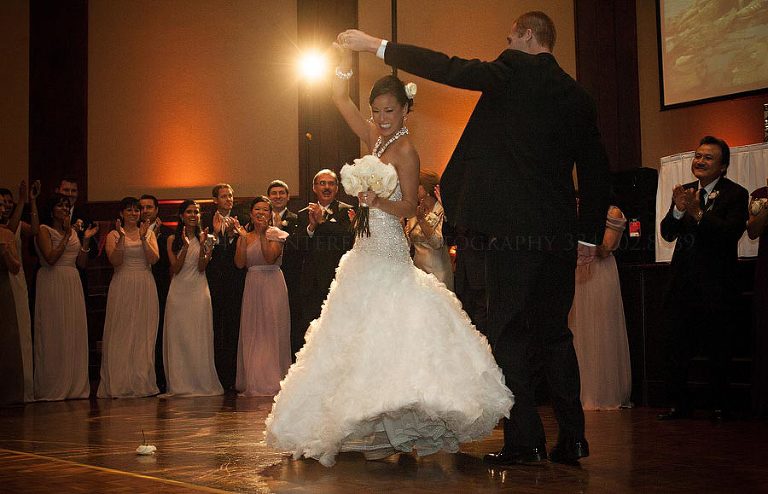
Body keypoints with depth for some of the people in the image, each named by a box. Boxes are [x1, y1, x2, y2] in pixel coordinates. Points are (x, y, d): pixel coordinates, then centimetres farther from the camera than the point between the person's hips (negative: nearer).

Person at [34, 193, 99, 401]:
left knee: (74, 333, 4)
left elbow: (82, 264, 12)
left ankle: (74, 386, 9)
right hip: (52, 284, -6)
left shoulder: (73, 232, 16)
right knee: (53, 333, -5)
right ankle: (52, 388, 0)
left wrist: (86, 240, 3)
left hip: (73, 284, 6)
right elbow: (50, 258, -15)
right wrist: (67, 236, -11)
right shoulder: (44, 230, -1)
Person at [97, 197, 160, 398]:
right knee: (121, 334, -3)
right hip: (122, 287, -2)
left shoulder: (149, 233, 12)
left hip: (145, 287, 2)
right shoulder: (113, 235, 6)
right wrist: (122, 237, -16)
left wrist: (143, 238, -13)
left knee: (143, 334, 2)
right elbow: (115, 261, -8)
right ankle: (120, 383, 0)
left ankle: (142, 382, 6)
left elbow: (154, 259, -2)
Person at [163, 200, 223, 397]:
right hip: (178, 291, 1)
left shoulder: (204, 238, 4)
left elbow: (202, 267, -4)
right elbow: (175, 268, -3)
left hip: (198, 292, -1)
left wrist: (203, 245, -18)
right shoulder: (173, 239, 6)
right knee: (177, 337, 1)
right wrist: (186, 246, -14)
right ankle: (179, 383, 7)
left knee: (199, 337, -1)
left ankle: (201, 382, 5)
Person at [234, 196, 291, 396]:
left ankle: (272, 381, 1)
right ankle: (254, 382, 10)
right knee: (252, 333, 4)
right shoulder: (245, 236, 12)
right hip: (252, 287, 4)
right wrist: (243, 238, -6)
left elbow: (270, 258, -15)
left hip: (272, 287, -4)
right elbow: (239, 263, -1)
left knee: (271, 332, -3)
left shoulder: (275, 234, 1)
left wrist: (263, 234, -18)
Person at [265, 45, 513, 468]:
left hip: (388, 251, -9)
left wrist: (378, 200, -28)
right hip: (367, 250, 9)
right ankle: (377, 426, 12)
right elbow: (340, 97, 18)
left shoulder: (405, 150, -9)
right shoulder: (374, 138, 12)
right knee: (360, 334, 7)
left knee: (381, 332, -13)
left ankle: (390, 431, -11)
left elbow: (410, 208, -12)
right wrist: (348, 54, 9)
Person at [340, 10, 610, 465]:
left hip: (515, 232, -6)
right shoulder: (578, 96, 14)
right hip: (562, 236, 6)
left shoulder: (513, 71, -3)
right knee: (555, 333, 14)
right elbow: (597, 170, 15)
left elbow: (447, 69, -6)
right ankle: (572, 439, 16)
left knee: (510, 334, 1)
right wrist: (590, 233, 20)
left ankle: (525, 440, 1)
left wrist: (376, 45, 3)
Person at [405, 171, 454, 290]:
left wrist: (421, 219, -22)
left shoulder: (442, 211, -6)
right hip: (417, 269, 6)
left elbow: (438, 243, -19)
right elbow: (408, 242, 11)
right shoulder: (415, 211, 13)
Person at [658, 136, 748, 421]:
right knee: (675, 349, 3)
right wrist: (678, 210, -18)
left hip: (716, 286, -4)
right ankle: (680, 405, 13)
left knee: (717, 350, 5)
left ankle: (719, 406, 18)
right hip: (683, 283, 4)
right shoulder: (685, 192, 9)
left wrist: (698, 213, -29)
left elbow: (732, 232, -20)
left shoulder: (735, 194, -6)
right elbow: (667, 234, 1)